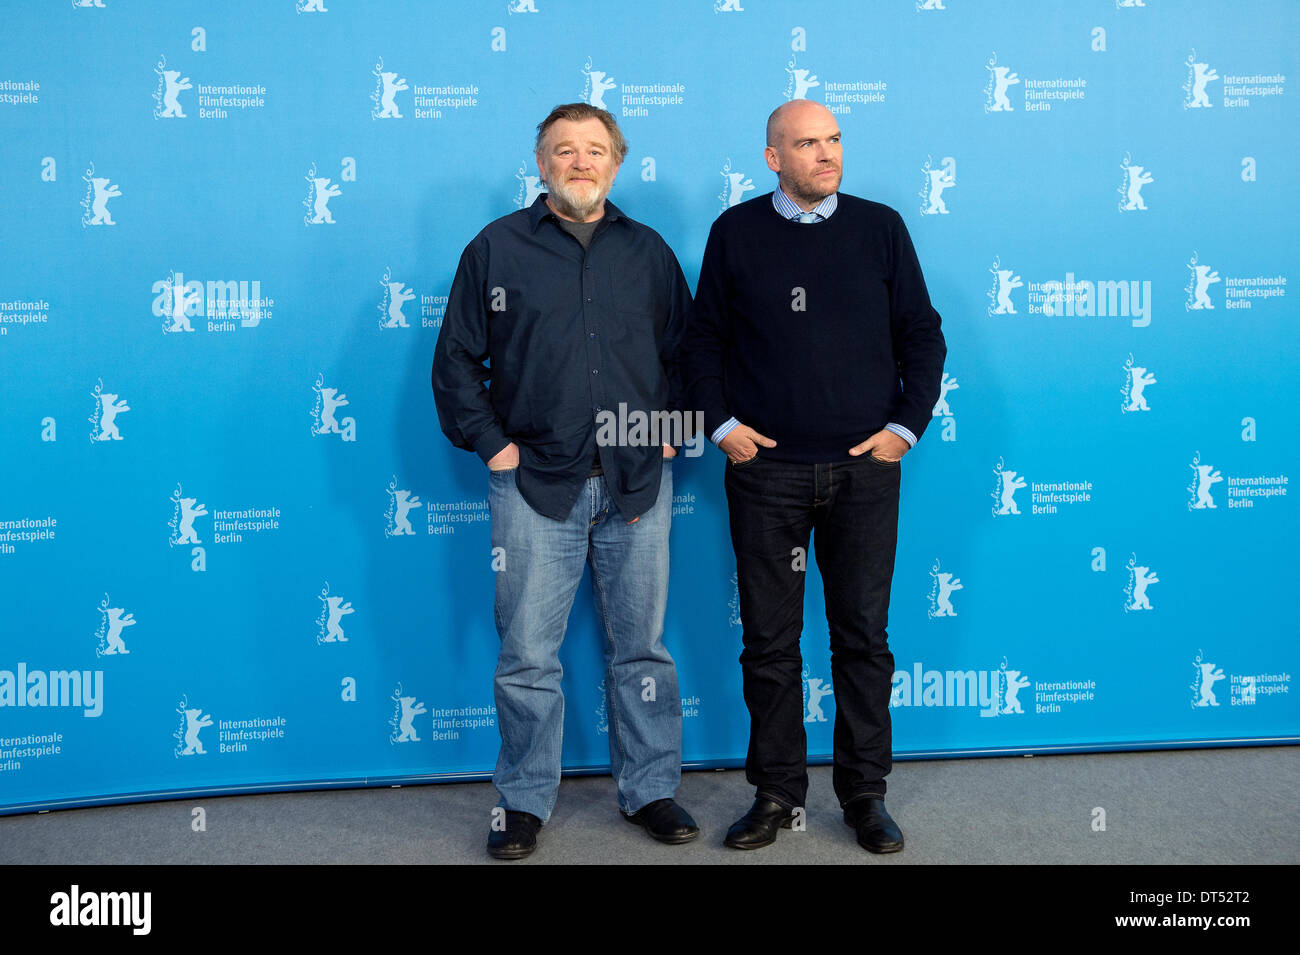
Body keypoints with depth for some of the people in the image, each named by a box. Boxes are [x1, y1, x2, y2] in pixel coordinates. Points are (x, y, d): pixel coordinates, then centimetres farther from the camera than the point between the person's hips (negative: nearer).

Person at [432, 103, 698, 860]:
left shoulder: (648, 250, 11)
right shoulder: (497, 248, 5)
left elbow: (685, 350, 17)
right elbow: (456, 359, 6)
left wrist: (671, 429, 6)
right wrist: (490, 444, -2)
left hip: (637, 483, 2)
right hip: (535, 482, -2)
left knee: (642, 646, 9)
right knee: (528, 653, 2)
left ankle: (652, 790, 24)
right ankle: (525, 802, 19)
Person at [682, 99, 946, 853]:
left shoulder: (880, 227, 5)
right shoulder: (735, 233, 5)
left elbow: (923, 334, 7)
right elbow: (704, 337, 8)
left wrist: (908, 424, -1)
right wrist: (719, 423, -2)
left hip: (865, 467, 0)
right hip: (765, 468, 0)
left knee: (864, 635, 7)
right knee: (769, 640, 6)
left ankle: (866, 792, 22)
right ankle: (777, 792, 21)